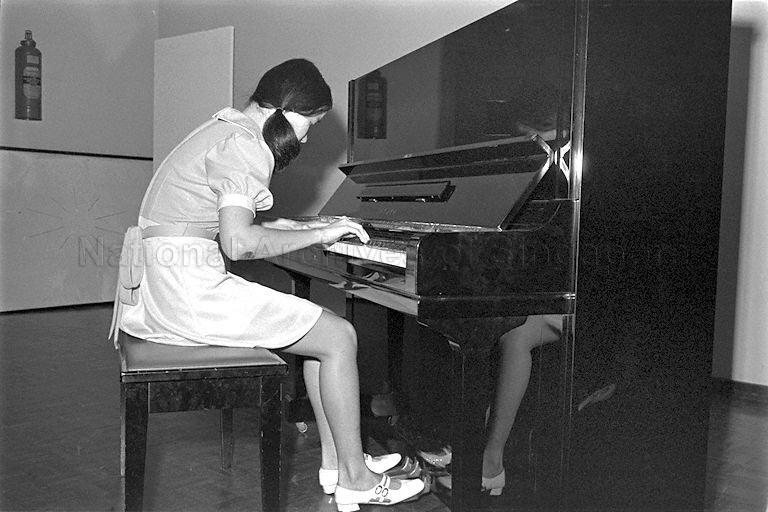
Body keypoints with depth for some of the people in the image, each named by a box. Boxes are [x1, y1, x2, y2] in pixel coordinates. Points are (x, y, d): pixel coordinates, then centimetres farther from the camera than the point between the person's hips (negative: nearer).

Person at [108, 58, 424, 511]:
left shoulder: (223, 130, 19)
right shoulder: (244, 144, -14)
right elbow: (239, 243, -26)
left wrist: (305, 227, 18)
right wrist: (318, 235, -14)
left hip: (166, 284, 10)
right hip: (188, 289, -10)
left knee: (322, 326, 14)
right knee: (340, 337, -6)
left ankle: (335, 459, 16)